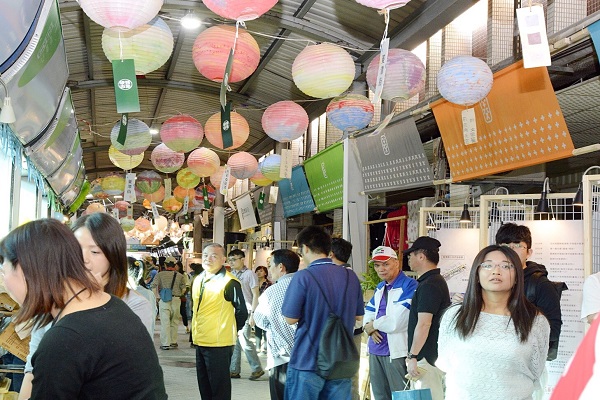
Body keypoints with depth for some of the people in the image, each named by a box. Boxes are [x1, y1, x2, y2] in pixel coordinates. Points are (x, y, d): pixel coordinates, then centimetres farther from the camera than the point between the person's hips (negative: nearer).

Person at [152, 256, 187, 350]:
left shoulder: (160, 274, 1)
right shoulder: (180, 276, 3)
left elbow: (154, 286, -7)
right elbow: (184, 288, -1)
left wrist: (157, 296, 2)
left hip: (163, 300, -1)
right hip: (176, 300, 1)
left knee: (165, 322, 2)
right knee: (174, 322, 14)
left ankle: (165, 344, 2)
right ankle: (173, 342, 20)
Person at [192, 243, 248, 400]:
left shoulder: (229, 282, -15)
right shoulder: (198, 280, 10)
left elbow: (242, 312, -9)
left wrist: (230, 330, 2)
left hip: (220, 344, -8)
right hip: (200, 341, 8)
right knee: (204, 387, 17)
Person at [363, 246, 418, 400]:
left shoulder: (410, 286, -13)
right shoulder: (380, 288, 15)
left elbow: (396, 322, -21)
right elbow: (368, 312, 21)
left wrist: (373, 325, -4)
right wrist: (368, 327, -3)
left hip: (396, 351, -8)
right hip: (375, 350, 8)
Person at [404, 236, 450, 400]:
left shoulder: (429, 285, -16)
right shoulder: (437, 281, 16)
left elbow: (424, 324, -23)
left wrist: (412, 356, -20)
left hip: (427, 359, -10)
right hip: (433, 356, 10)